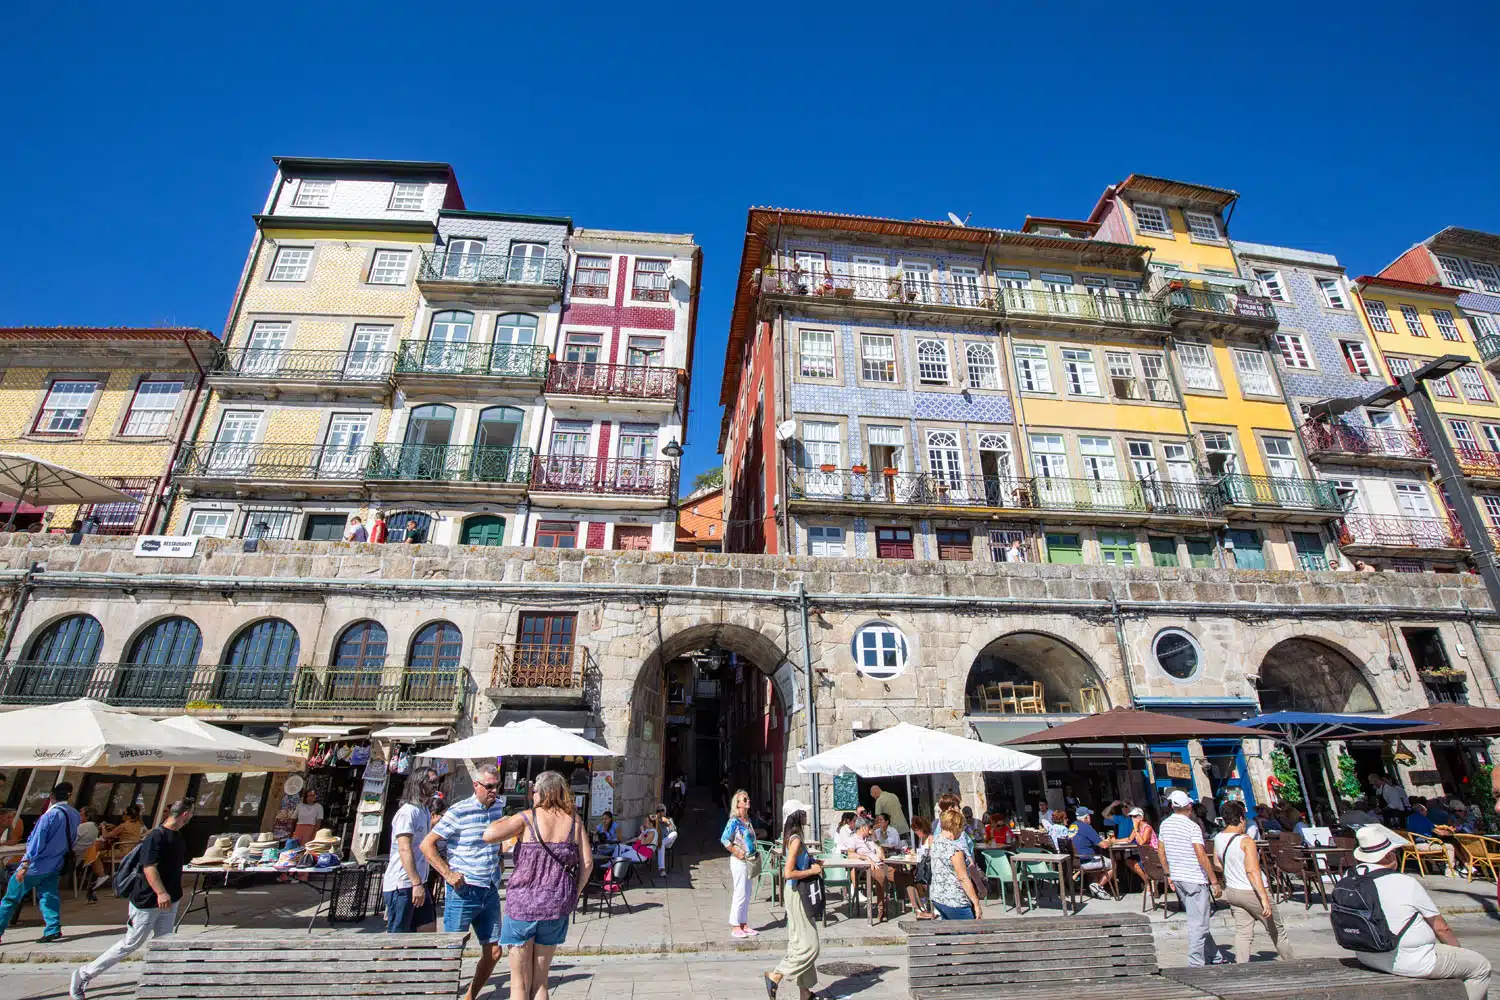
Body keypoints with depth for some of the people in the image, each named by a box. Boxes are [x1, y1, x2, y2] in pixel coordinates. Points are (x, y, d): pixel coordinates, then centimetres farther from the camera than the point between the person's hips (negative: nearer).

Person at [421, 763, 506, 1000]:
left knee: (493, 951, 11)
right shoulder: (459, 812, -14)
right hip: (463, 891, -6)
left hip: (490, 891, 6)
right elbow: (427, 845, -12)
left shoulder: (499, 807, 4)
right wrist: (448, 874, -16)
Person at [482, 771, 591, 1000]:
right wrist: (573, 895, 10)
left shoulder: (527, 818, -11)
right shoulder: (574, 820, -1)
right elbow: (587, 863, -2)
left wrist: (505, 820, 0)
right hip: (557, 906, 3)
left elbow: (489, 835, -20)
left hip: (523, 904, -3)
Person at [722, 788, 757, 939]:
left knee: (747, 894, 13)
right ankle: (735, 927, 7)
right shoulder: (734, 821, -15)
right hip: (739, 861, -8)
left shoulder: (748, 820, 10)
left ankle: (744, 924, 22)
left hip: (749, 861, 8)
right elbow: (724, 839, -21)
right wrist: (737, 852, -19)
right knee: (740, 893, -3)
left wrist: (753, 855, 10)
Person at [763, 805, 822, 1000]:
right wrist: (812, 870, -19)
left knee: (800, 943, 16)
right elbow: (788, 873, -27)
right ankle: (775, 976, 4)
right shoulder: (796, 840, -21)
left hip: (799, 894, 10)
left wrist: (813, 863, 9)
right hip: (797, 894, -10)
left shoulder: (793, 838, 7)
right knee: (808, 945, -2)